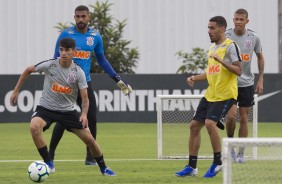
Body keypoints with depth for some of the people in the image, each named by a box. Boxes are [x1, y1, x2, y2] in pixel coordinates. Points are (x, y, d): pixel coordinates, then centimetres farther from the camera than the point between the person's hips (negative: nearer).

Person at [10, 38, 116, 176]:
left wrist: (84, 114, -30)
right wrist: (16, 91, 4)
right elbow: (28, 70, 4)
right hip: (46, 108, -1)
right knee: (34, 127, -33)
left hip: (68, 111, 1)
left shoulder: (78, 72, -11)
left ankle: (103, 168, 25)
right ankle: (49, 164, -21)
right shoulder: (49, 65, -13)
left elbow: (84, 98, -11)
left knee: (89, 139, -2)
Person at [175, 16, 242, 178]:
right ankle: (192, 167, 15)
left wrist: (221, 61, -28)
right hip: (210, 94, 9)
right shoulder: (212, 47, 16)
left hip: (225, 95, -9)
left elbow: (238, 71, -18)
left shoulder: (230, 46, -10)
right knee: (194, 125, 6)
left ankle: (218, 162, -9)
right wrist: (195, 78, 12)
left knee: (210, 122, -25)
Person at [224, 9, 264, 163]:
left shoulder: (253, 38, -1)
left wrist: (260, 80, 9)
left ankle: (241, 153, 12)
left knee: (244, 118, 3)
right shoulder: (226, 36, -8)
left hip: (246, 83, 2)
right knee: (231, 115, -16)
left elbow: (260, 57, 14)